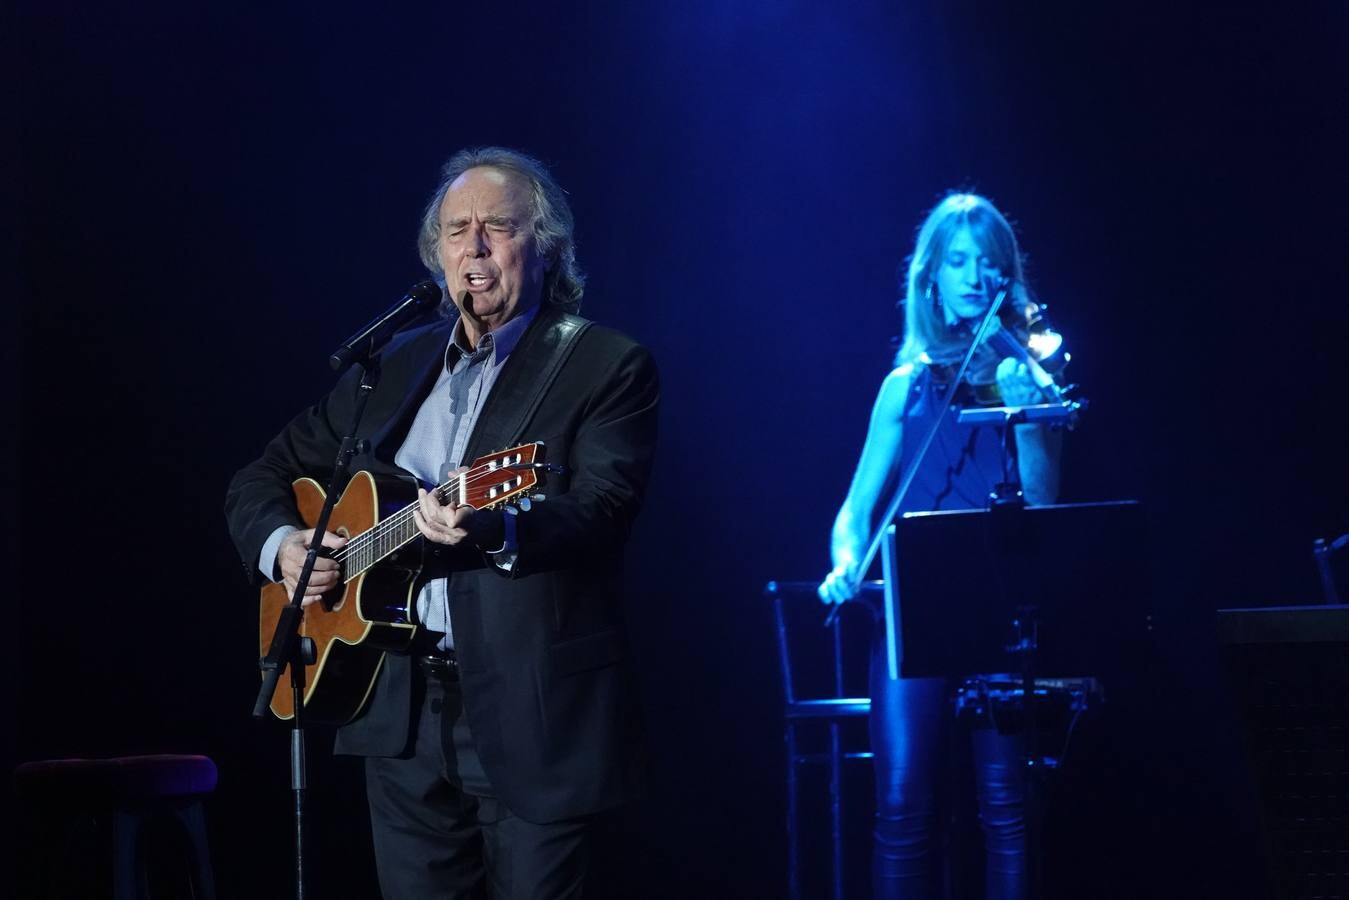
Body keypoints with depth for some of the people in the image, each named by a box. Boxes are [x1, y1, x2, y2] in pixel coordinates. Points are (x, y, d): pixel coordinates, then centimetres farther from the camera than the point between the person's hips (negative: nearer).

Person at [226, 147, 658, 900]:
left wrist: (493, 529, -36)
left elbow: (601, 512, -17)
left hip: (535, 717, -5)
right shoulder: (396, 364, 15)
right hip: (403, 711, 5)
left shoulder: (606, 365, -3)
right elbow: (263, 478, 21)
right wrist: (281, 546, -1)